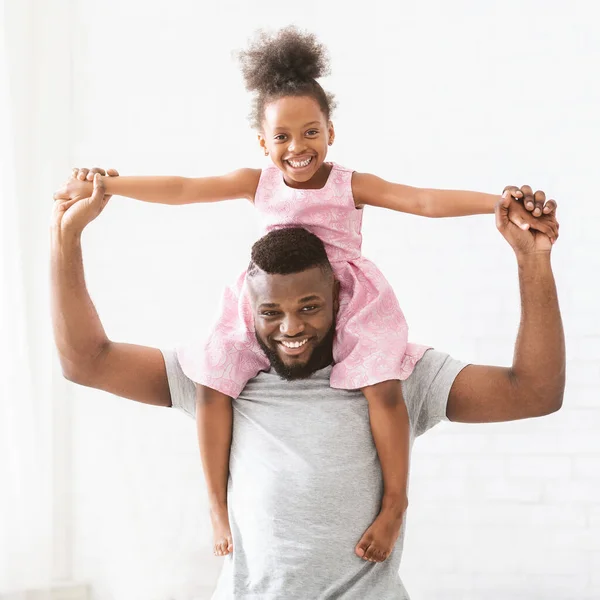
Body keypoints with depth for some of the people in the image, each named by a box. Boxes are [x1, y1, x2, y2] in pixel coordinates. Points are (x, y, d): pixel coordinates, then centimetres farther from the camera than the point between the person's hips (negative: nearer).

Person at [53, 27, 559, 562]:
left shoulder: (351, 185, -1)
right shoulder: (257, 184, 7)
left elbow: (424, 201, -12)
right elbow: (181, 189, 4)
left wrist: (500, 203, -26)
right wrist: (103, 187, -3)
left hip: (347, 302, -2)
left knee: (384, 386, -27)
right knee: (212, 382, -16)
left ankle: (395, 501, -11)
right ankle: (218, 504, -2)